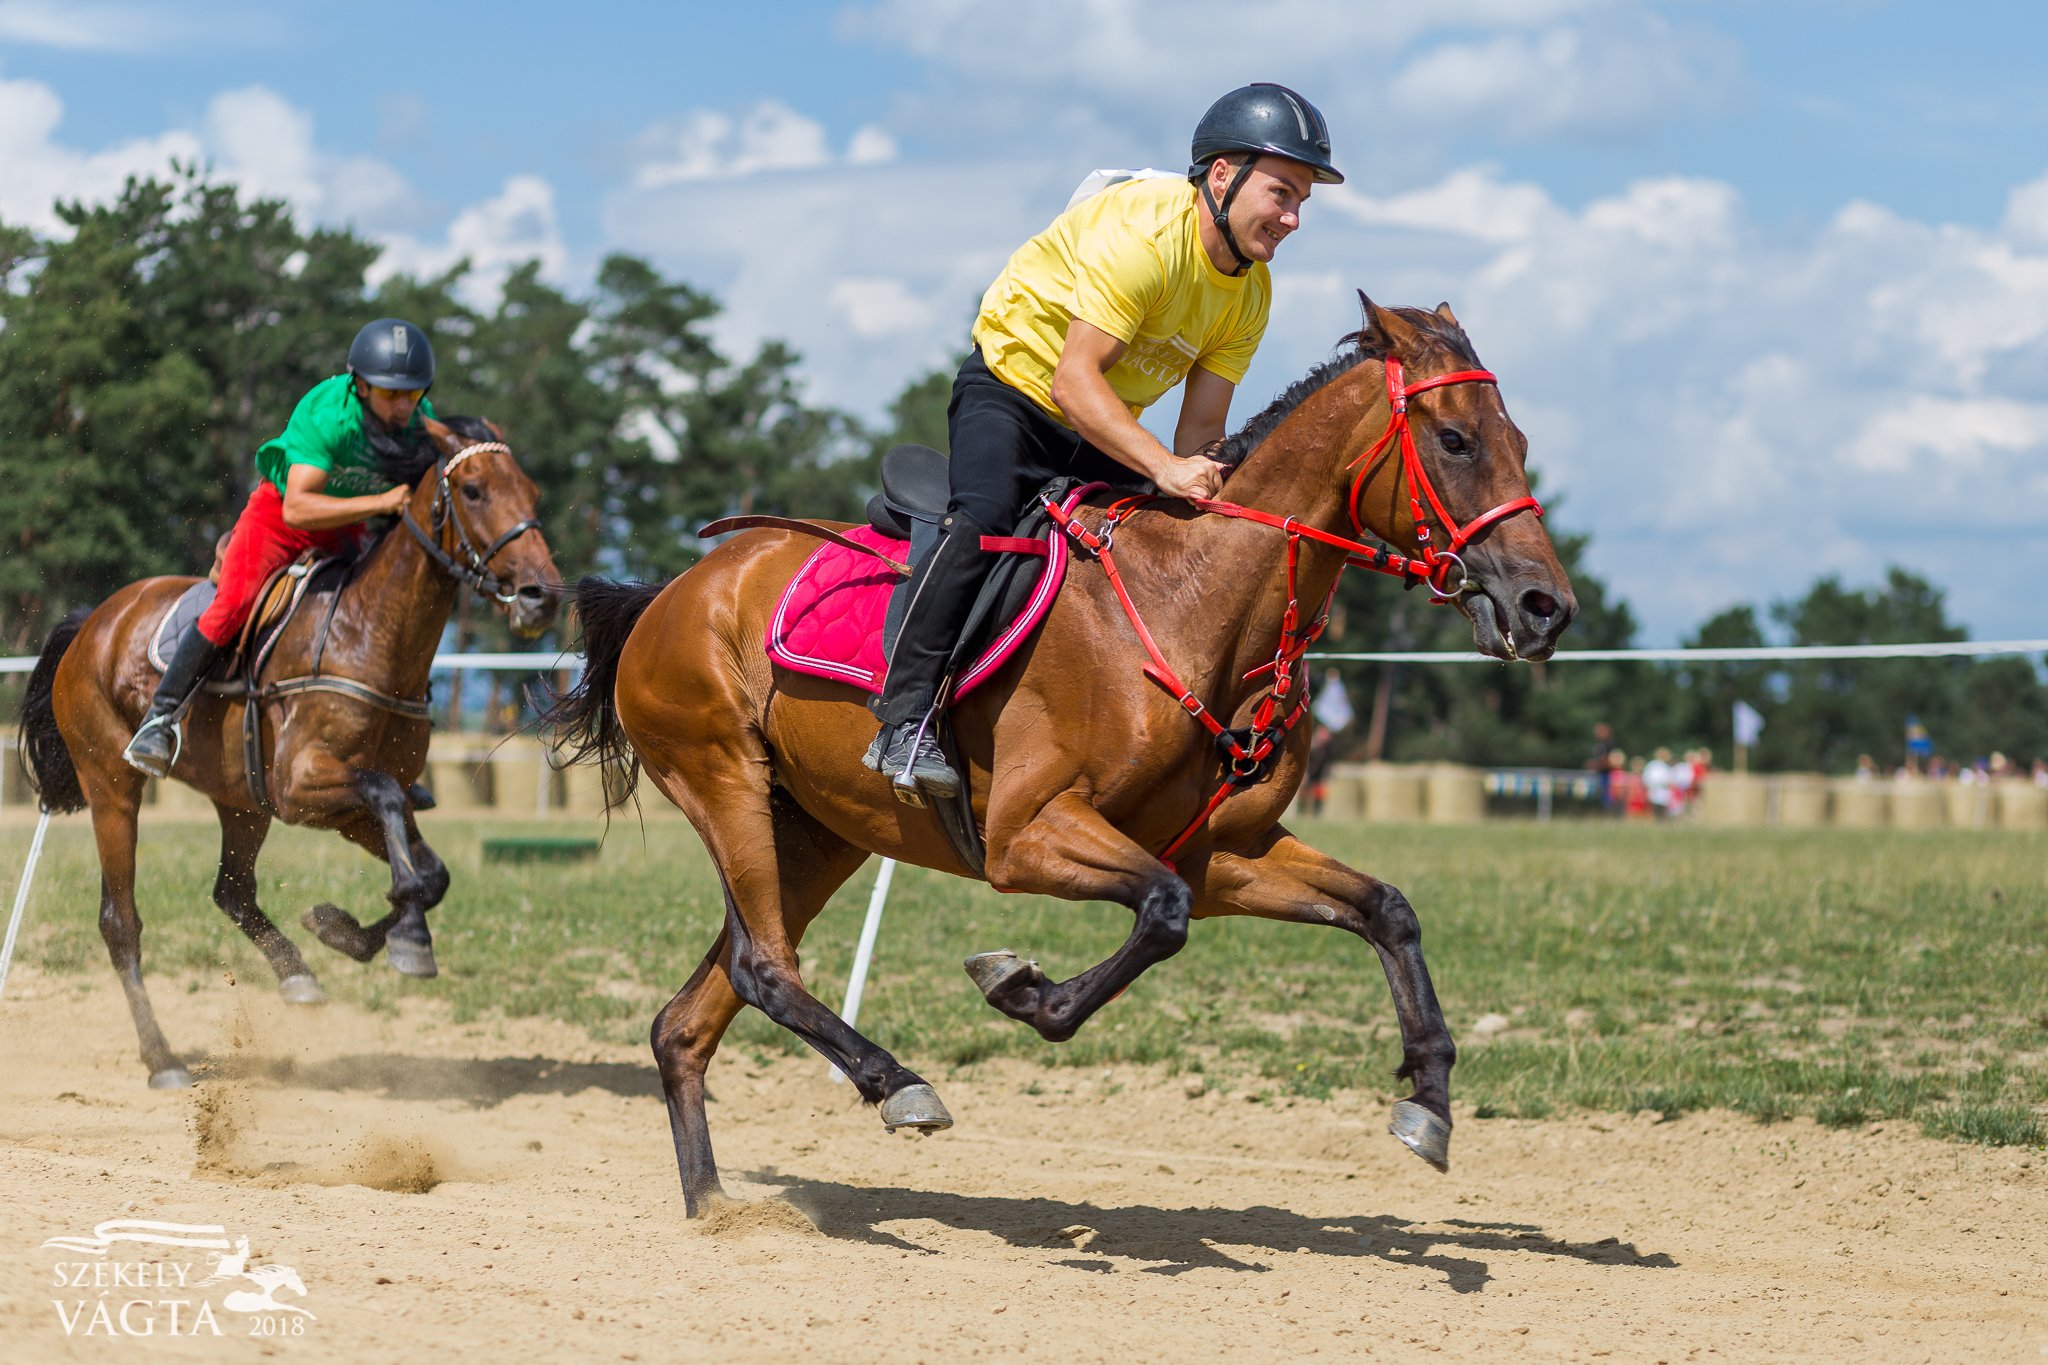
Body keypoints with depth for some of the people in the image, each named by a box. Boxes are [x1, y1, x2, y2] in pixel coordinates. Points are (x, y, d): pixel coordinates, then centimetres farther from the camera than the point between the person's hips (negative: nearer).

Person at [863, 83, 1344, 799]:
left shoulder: (1252, 291, -3)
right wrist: (1166, 468, -44)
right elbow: (1073, 382, -34)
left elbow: (1200, 432, -3)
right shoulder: (1141, 229, -28)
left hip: (1101, 424, 8)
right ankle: (904, 722, -32)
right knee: (985, 515, -33)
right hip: (1009, 392, -8)